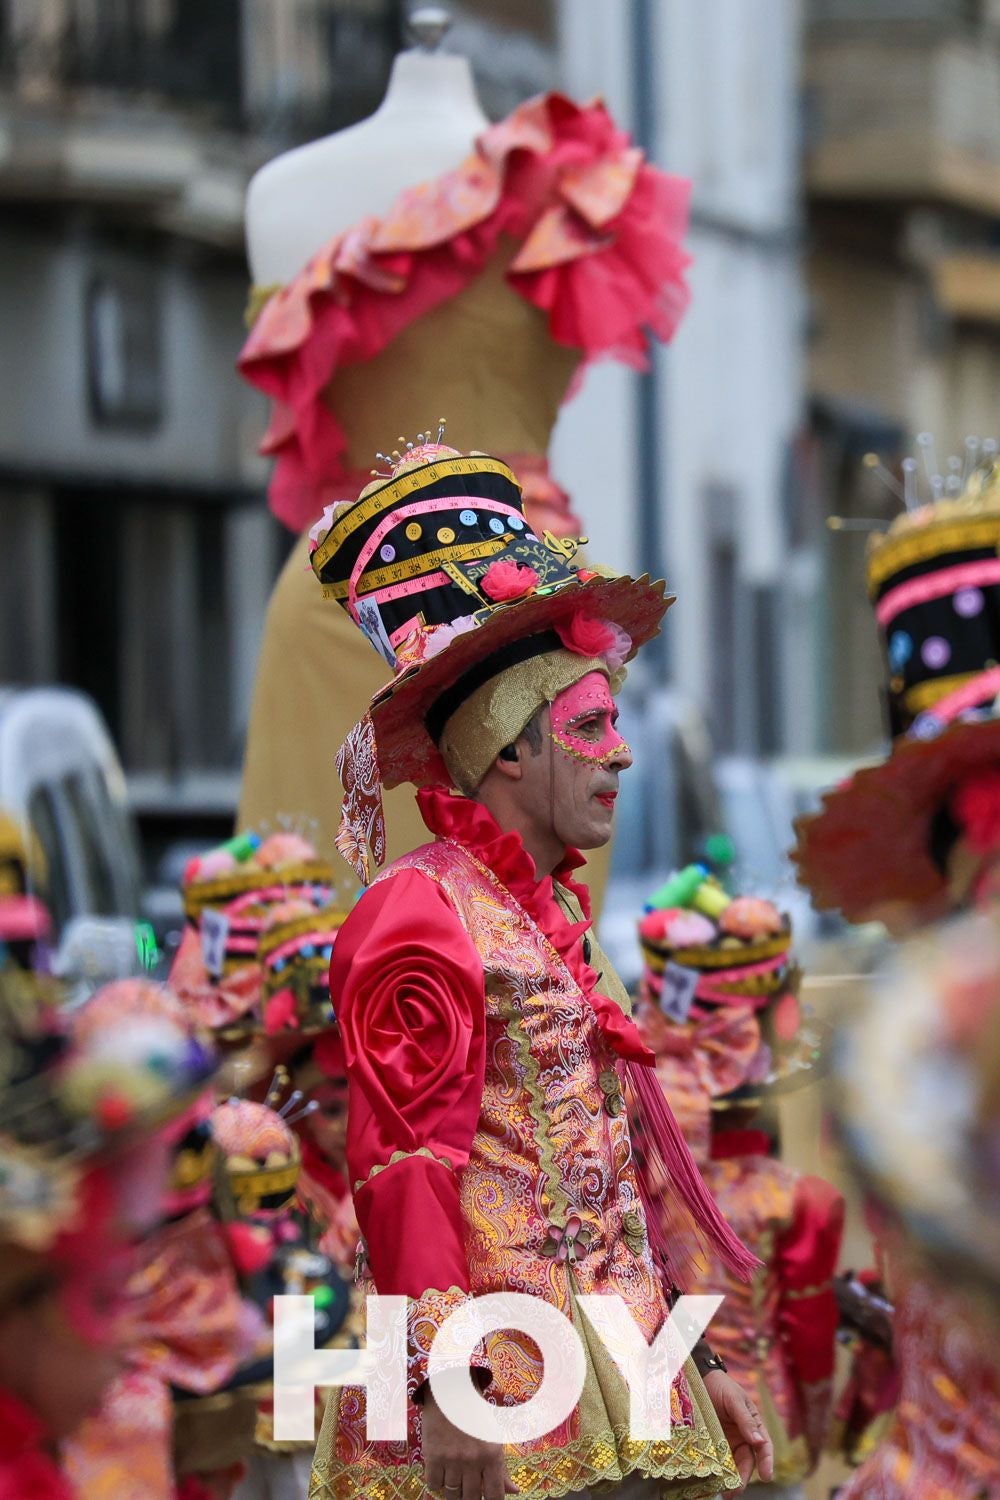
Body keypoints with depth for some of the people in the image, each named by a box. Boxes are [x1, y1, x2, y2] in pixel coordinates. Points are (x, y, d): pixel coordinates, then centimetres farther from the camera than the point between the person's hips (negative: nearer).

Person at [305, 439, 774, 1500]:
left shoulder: (558, 916, 20)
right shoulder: (420, 914, -7)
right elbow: (403, 1164, -14)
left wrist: (694, 1361, 22)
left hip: (619, 1376, 8)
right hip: (498, 1390, -8)